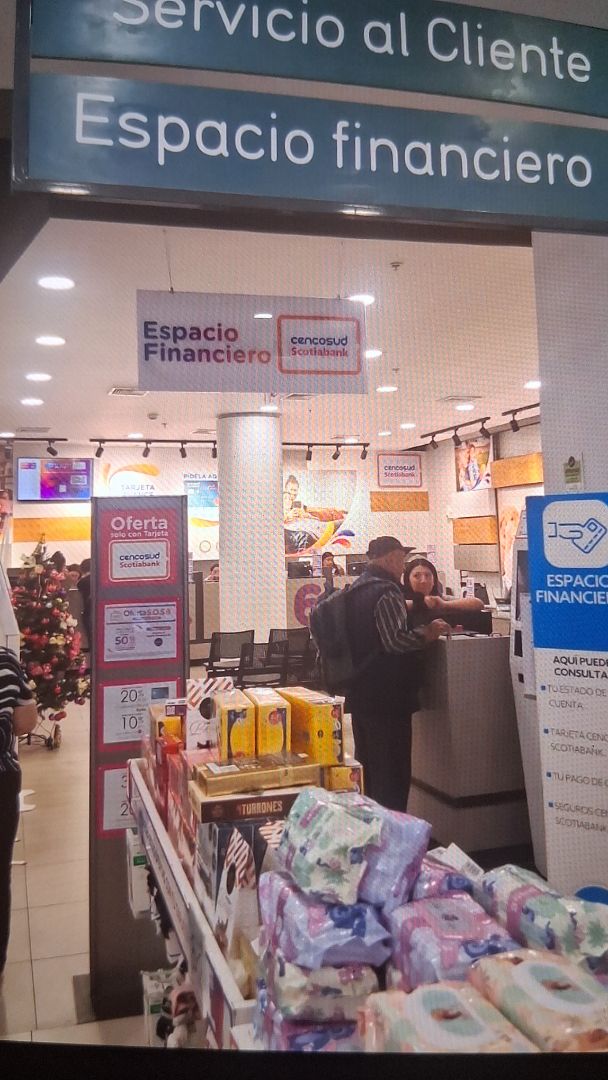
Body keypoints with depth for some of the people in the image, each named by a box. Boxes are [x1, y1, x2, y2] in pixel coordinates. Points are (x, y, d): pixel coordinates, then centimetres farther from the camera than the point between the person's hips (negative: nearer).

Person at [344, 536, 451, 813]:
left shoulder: (356, 589, 13)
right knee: (393, 773, -1)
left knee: (367, 768, 19)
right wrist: (428, 633, -11)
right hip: (387, 698, -10)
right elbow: (396, 640, -25)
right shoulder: (386, 591, -17)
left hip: (360, 694, 10)